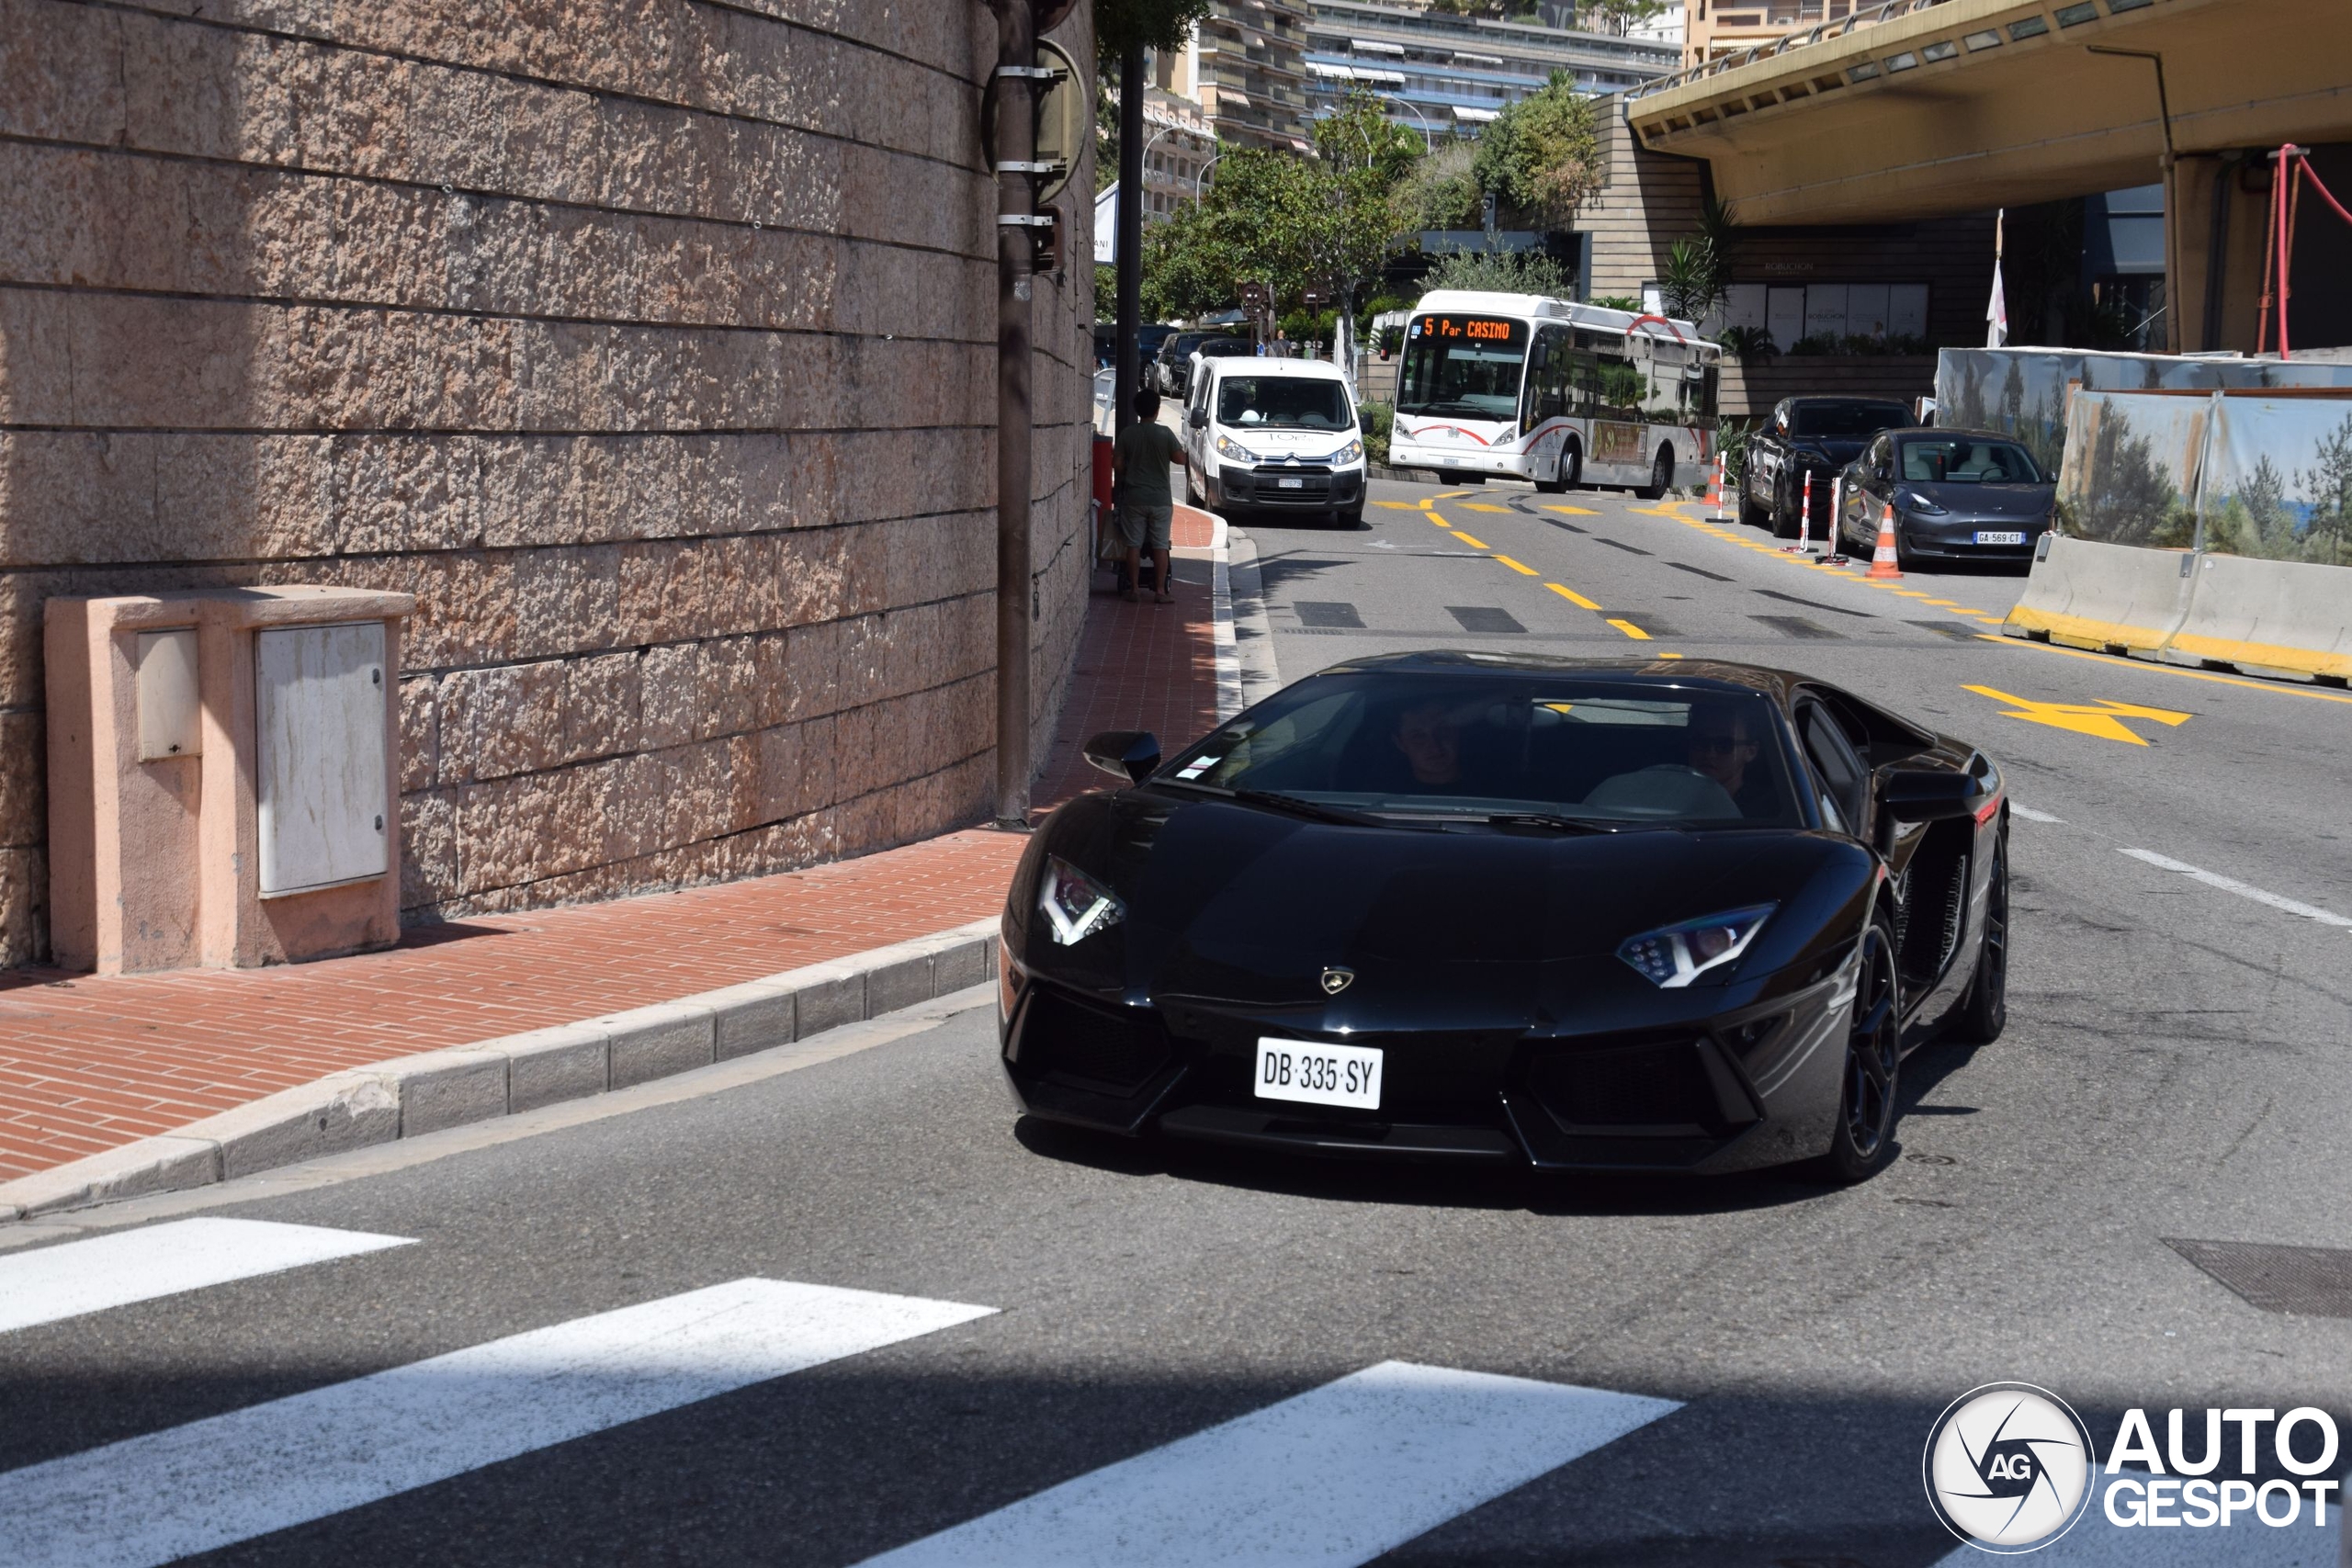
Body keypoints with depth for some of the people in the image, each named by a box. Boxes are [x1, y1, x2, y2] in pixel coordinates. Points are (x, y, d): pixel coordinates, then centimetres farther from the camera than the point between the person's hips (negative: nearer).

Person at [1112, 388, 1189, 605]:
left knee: (1134, 545, 7)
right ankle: (1162, 591, 3)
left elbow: (1117, 464, -1)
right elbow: (1180, 458, -6)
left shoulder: (1127, 434, -3)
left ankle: (1132, 589, 10)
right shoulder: (1165, 433, -8)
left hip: (1133, 498, 1)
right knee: (1160, 546, 5)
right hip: (1160, 498, -1)